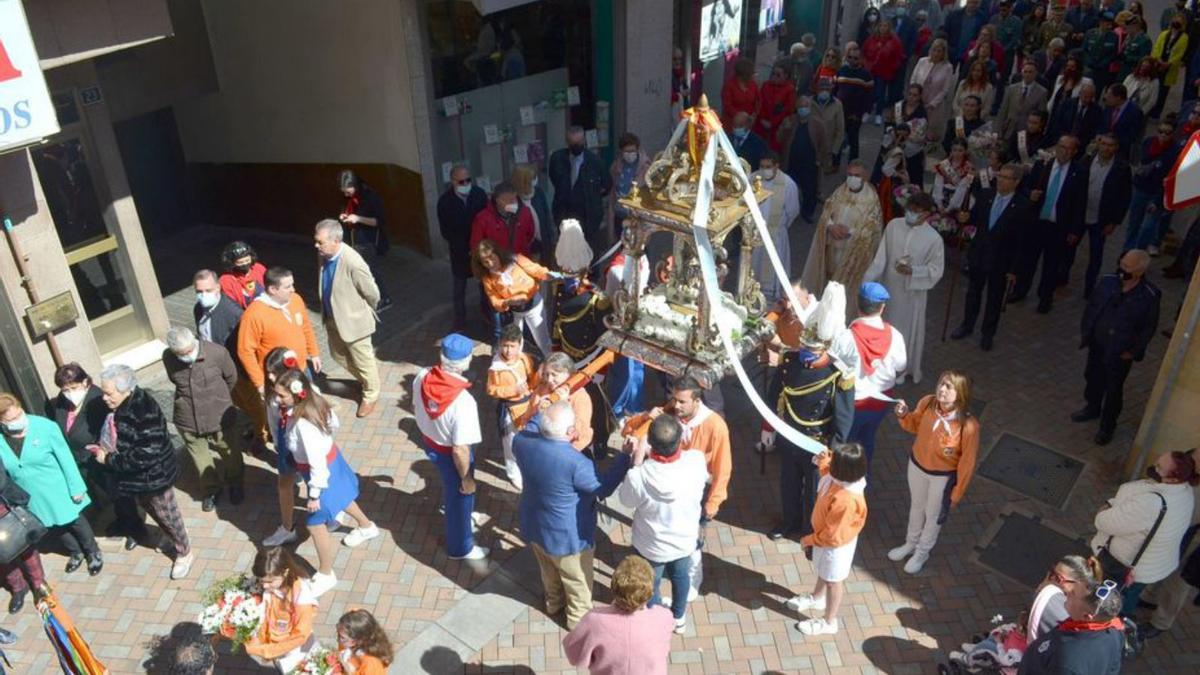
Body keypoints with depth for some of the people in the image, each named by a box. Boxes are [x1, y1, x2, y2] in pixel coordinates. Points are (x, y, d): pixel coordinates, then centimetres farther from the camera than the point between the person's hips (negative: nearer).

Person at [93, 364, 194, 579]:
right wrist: (103, 448, -4)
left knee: (166, 514, 11)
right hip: (134, 476, 8)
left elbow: (147, 454, -33)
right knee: (150, 508, 27)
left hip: (154, 475, -8)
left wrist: (110, 460, -26)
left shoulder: (145, 412, -33)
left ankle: (184, 553, 33)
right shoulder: (116, 407, -7)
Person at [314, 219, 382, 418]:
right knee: (339, 356, 25)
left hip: (354, 320, -7)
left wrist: (366, 313, 0)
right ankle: (363, 379, 51)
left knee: (363, 360, 13)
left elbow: (372, 293, -19)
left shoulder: (353, 263, -33)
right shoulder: (324, 255, -10)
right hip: (332, 318, 8)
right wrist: (326, 313, 17)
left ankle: (371, 396, 36)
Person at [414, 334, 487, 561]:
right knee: (461, 497, 21)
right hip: (449, 453, -6)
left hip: (428, 441, 6)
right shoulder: (463, 402, -39)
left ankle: (449, 506, 68)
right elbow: (460, 450, -30)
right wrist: (467, 479, -13)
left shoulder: (422, 377, -20)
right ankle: (461, 548, 45)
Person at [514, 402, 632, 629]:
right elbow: (604, 488, -19)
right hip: (567, 535, -6)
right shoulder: (575, 463, -37)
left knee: (549, 572, 34)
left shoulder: (522, 442, -22)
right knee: (578, 581, 24)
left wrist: (543, 413, 10)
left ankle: (554, 603, 59)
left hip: (534, 526, 6)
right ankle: (578, 618, 47)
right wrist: (626, 456, -13)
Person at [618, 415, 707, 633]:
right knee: (680, 576, 34)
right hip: (685, 538, 3)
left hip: (652, 545, -3)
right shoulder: (697, 460, -31)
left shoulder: (640, 476, -39)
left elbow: (627, 500, -15)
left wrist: (636, 462, -14)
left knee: (650, 584, 28)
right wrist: (680, 446, -1)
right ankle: (679, 618, 59)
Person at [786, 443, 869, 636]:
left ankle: (829, 622, 39)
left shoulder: (845, 500, -43)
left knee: (833, 581, 16)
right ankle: (817, 598, 60)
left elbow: (833, 535, -32)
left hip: (836, 545, -8)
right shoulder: (841, 479, -18)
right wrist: (823, 462, -13)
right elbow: (828, 474, 9)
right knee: (822, 572, 33)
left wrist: (809, 540, -17)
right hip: (825, 536, 8)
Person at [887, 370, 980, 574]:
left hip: (943, 476, -4)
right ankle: (910, 544, 54)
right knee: (916, 507, 28)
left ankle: (922, 552, 48)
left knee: (934, 515, 22)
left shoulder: (969, 425, -33)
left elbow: (967, 462, -20)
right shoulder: (927, 403, -21)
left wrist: (957, 493, -10)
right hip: (917, 465, 4)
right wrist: (903, 415, -21)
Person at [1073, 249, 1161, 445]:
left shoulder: (1150, 295, -22)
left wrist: (1134, 351, -9)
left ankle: (1107, 425, 33)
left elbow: (1149, 328, -11)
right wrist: (1084, 332, 4)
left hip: (1120, 352, -4)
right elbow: (1091, 307, 2)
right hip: (1097, 343, 4)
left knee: (1113, 389, 13)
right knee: (1092, 378, 24)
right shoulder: (1108, 281, -13)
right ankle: (1092, 408, 50)